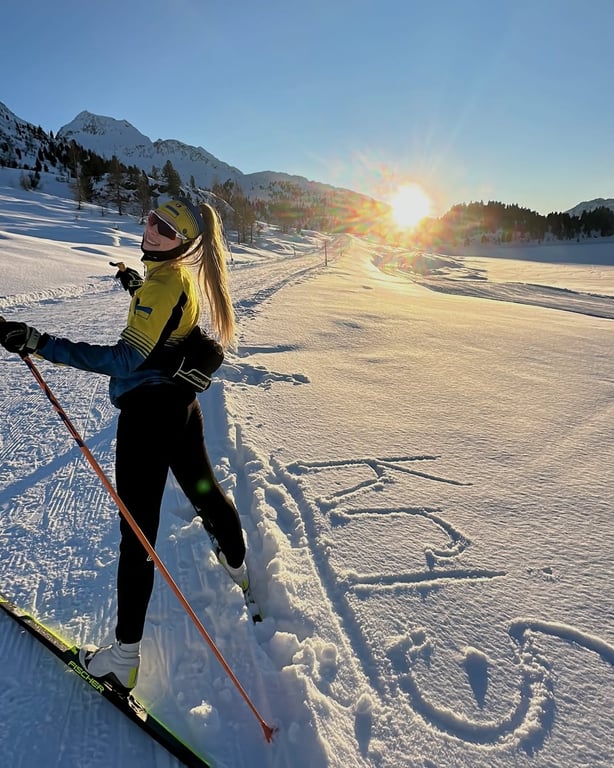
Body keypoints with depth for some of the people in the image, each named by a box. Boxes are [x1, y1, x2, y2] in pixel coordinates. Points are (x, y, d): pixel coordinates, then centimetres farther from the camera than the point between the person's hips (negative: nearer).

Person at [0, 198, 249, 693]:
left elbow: (126, 358, -29)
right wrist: (138, 285, 39)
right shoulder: (185, 276, 7)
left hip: (147, 413, -9)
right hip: (182, 404, 9)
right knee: (203, 488, 26)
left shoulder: (162, 284, -21)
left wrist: (41, 344, -32)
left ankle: (125, 656, 9)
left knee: (138, 531, -3)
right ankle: (238, 566, 48)